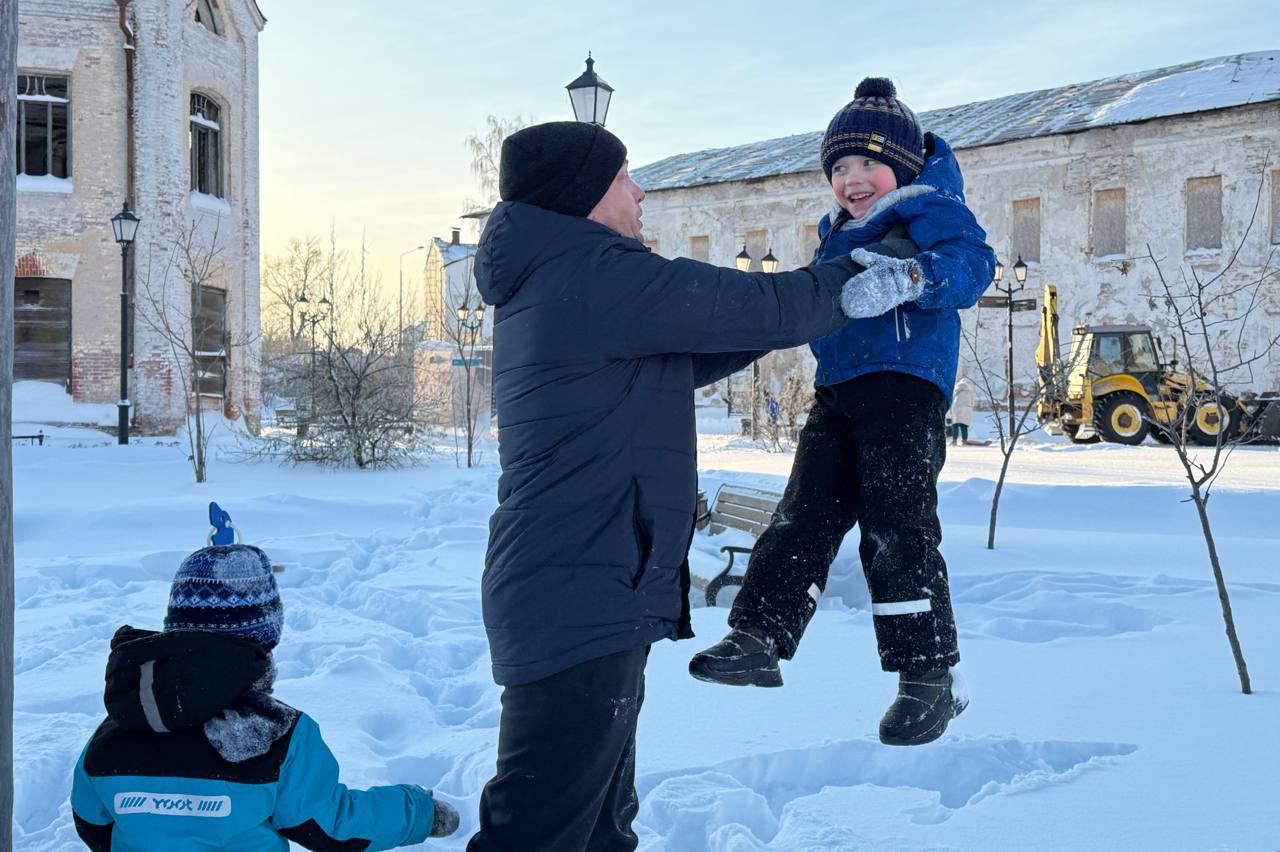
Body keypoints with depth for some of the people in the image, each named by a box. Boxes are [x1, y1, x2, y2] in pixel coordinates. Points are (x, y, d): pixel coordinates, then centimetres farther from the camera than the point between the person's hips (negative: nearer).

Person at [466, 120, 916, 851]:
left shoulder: (540, 287, 16)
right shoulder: (602, 276, -15)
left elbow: (680, 364, 23)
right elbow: (766, 309, -12)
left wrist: (834, 292, 20)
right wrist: (871, 276, 7)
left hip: (581, 602, 10)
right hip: (583, 605, -10)